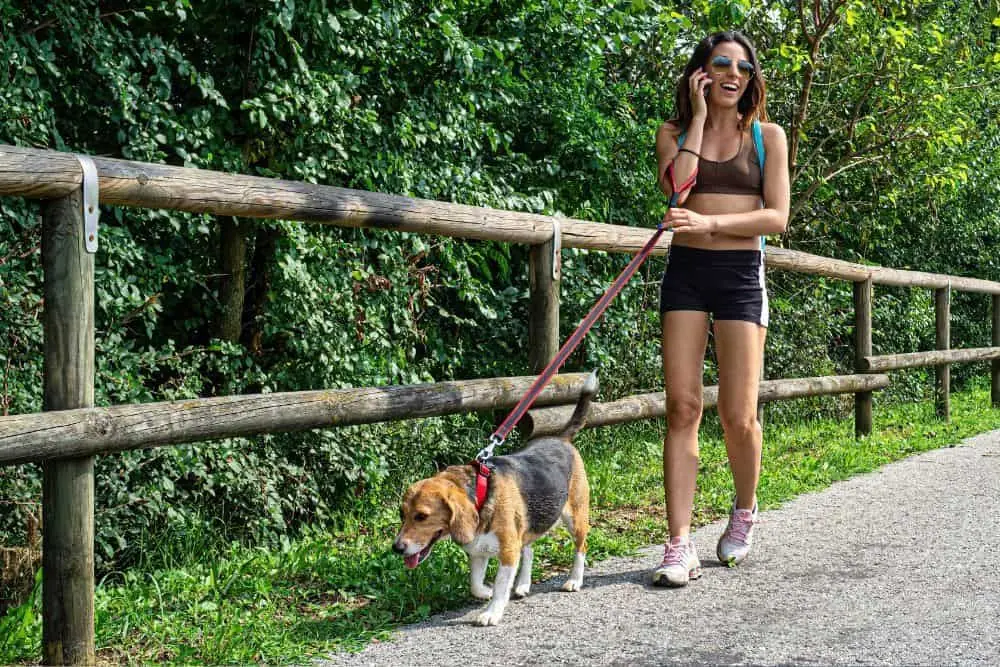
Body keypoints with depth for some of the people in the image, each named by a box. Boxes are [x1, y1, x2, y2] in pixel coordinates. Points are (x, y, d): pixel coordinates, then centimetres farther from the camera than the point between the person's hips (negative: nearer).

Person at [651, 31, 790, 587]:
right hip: (685, 271, 1)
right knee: (682, 407, -7)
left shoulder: (767, 136, 7)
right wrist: (699, 119, -5)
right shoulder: (674, 133, 10)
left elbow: (777, 216, -2)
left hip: (741, 274, -1)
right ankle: (680, 544, -6)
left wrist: (709, 223, -15)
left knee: (738, 416, -4)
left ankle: (745, 512, 25)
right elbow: (676, 189, -10)